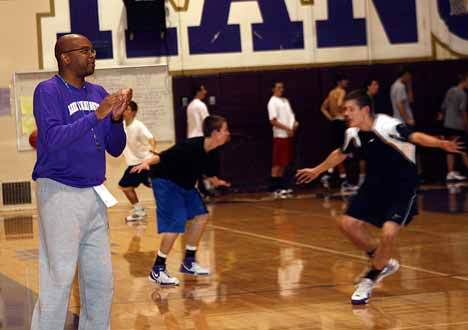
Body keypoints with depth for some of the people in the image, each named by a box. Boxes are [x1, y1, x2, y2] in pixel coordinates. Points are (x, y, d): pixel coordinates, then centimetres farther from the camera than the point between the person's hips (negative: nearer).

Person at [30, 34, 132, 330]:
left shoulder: (98, 93, 12)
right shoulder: (49, 91, -6)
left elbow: (115, 148, 13)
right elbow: (53, 138, -21)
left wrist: (116, 118, -6)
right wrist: (96, 114, -21)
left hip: (95, 195, 7)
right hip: (60, 193, -7)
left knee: (102, 281, 10)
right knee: (59, 280, -7)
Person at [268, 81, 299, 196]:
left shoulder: (285, 100, 17)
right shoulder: (273, 102, -8)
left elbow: (291, 115, 23)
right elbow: (273, 121, -15)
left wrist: (294, 123, 1)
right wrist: (287, 128, -18)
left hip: (289, 135, 8)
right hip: (280, 136, -8)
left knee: (284, 163, 10)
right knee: (278, 163, -6)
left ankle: (281, 186, 15)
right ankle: (275, 188, -5)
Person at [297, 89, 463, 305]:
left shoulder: (386, 126, -25)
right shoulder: (353, 134, -3)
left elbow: (415, 136, -41)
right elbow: (340, 154, 19)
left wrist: (440, 144, -61)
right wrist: (317, 171, 32)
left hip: (402, 186, -7)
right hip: (376, 184, 7)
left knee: (388, 233, -21)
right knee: (348, 224, 0)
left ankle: (370, 279, 3)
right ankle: (383, 263, 21)